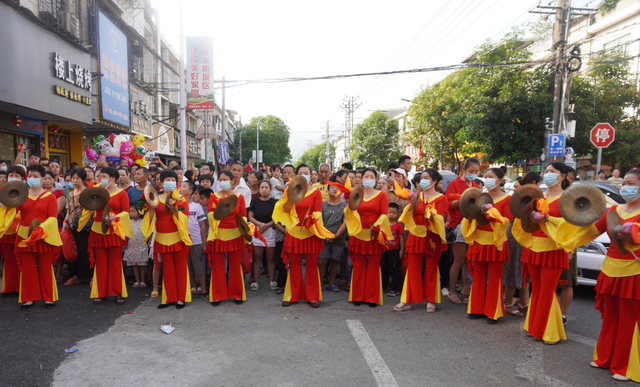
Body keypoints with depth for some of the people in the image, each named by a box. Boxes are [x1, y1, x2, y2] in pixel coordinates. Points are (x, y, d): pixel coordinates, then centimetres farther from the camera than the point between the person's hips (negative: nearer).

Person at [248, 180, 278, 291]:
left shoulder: (274, 202, 1)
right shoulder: (254, 201, 7)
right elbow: (250, 216, 3)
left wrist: (267, 225, -15)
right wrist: (260, 224, -13)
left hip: (271, 231, -1)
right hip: (256, 231, 1)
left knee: (271, 258, 3)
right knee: (257, 258, 4)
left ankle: (272, 281, 13)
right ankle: (255, 281, 12)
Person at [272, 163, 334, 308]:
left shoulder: (316, 192, 4)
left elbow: (318, 212, -4)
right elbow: (285, 209, -6)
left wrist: (313, 218, -24)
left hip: (310, 233, -1)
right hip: (294, 232, 1)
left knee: (311, 266, 5)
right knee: (294, 266, 8)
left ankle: (312, 296, 17)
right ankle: (293, 296, 20)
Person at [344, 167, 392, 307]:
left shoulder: (381, 195, 6)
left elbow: (384, 214, -5)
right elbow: (351, 214, 0)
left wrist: (376, 227, -20)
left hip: (375, 235, -1)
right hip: (358, 234, 1)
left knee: (373, 266, 3)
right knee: (358, 266, 5)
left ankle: (373, 297, 12)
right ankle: (358, 296, 15)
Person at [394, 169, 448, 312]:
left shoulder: (441, 198, 0)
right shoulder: (416, 195, 11)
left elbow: (440, 219, -11)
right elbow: (408, 214, 0)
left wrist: (432, 215, -29)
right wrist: (412, 205, -18)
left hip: (432, 238, -2)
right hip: (416, 236, 3)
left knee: (431, 269, 7)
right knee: (412, 268, 2)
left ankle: (430, 301, 20)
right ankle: (407, 300, 9)